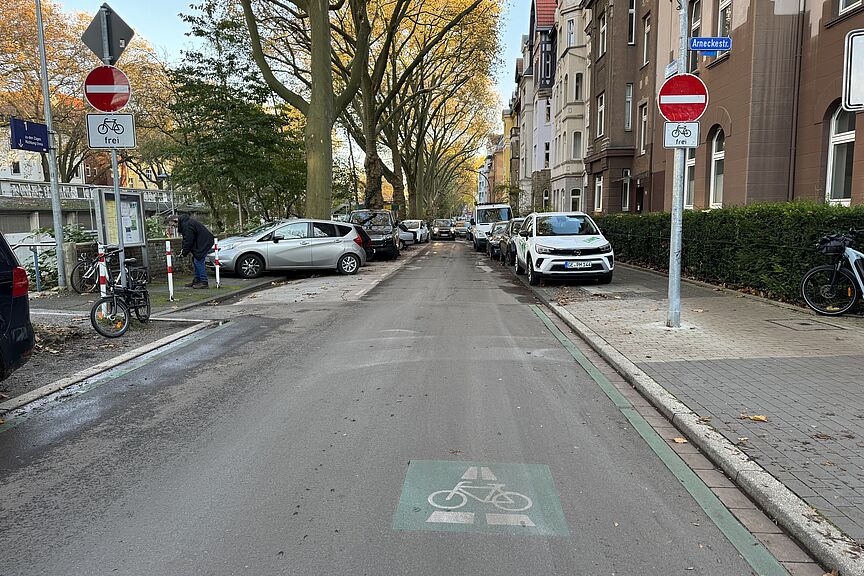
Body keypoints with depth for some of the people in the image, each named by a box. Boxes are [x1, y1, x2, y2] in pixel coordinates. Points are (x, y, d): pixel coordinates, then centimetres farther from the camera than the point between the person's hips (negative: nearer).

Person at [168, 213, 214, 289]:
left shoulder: (186, 225, -20)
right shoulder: (184, 222, 14)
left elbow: (189, 241, -20)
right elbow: (187, 239, 20)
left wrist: (184, 253, -11)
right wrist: (184, 250, 10)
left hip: (205, 242, -11)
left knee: (198, 261, -10)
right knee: (195, 260, 14)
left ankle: (204, 283, -8)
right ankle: (197, 280, 21)